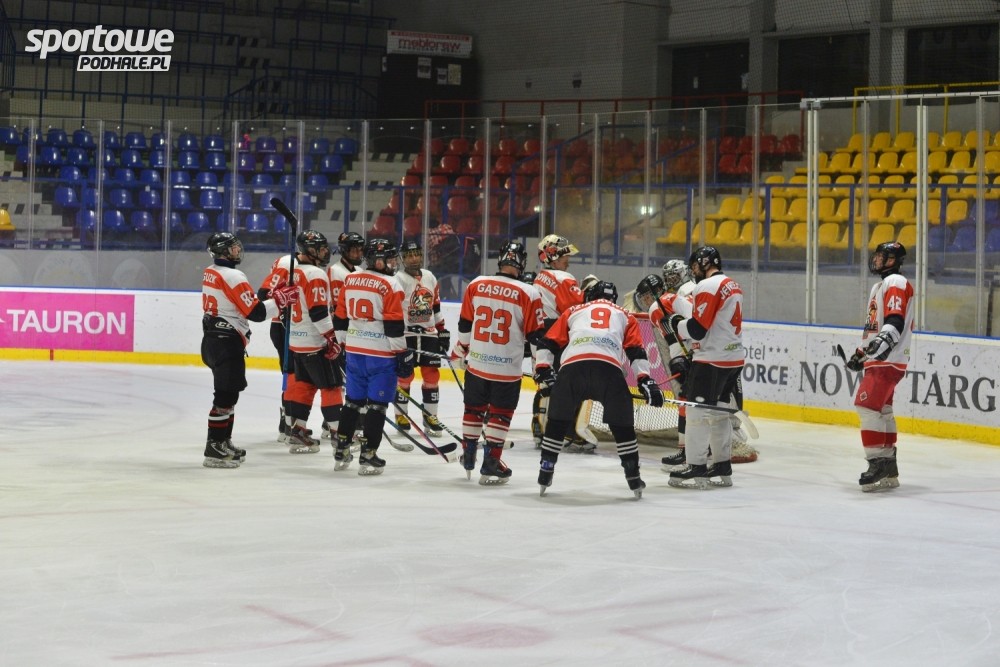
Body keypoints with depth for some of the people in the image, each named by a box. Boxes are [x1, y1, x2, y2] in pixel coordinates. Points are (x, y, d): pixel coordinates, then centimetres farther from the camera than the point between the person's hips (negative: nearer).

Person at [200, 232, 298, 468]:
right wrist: (280, 300, -8)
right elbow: (255, 313, -18)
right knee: (226, 395, -8)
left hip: (212, 339, 10)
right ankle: (214, 449, -8)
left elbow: (245, 303, 15)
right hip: (227, 342, -10)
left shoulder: (211, 272, 12)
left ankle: (223, 443, 26)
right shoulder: (233, 276, -17)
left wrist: (272, 294, 10)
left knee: (228, 393, 19)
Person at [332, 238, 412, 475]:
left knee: (353, 401, 16)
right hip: (381, 353, -6)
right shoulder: (390, 285, -12)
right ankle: (368, 456, 0)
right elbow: (394, 325, -15)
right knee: (377, 404, 0)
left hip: (354, 351, 6)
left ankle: (341, 451, 20)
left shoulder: (350, 280, 7)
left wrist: (344, 344, 22)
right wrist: (403, 354, -8)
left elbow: (340, 317, 12)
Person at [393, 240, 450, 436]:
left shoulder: (430, 278, 11)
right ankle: (401, 414, 10)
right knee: (405, 375, -3)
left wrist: (442, 331, 16)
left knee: (432, 374, 4)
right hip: (405, 334, -5)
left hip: (428, 333, 5)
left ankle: (430, 415, 12)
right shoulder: (398, 280, -9)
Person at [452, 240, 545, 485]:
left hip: (476, 363, 3)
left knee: (474, 409, 20)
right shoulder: (528, 294, -12)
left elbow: (465, 325, 7)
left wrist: (460, 352, 22)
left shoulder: (476, 285, -2)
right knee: (500, 415, 9)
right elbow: (535, 335, -8)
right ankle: (490, 464, 9)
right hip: (507, 369, -3)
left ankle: (468, 458, 32)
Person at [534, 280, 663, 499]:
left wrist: (543, 370, 25)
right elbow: (636, 351, 16)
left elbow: (547, 342, 24)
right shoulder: (625, 316, 31)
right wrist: (645, 380, 10)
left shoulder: (574, 311, 33)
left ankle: (545, 474, 18)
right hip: (609, 369, -1)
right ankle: (634, 478, 14)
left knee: (558, 421, 17)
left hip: (572, 367, 1)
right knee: (622, 424, 14)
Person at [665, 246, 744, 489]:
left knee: (698, 411, -6)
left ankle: (696, 469, -7)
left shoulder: (708, 286, -14)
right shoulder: (733, 285, 16)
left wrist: (677, 323, 0)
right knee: (718, 412, 16)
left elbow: (697, 329, -18)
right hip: (733, 358, 9)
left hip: (712, 360, -9)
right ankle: (722, 468, 19)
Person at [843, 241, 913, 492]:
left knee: (868, 406, -17)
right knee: (882, 411, 12)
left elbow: (895, 321, -23)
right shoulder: (880, 286, 23)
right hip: (877, 360, 11)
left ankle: (878, 464, -19)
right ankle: (888, 469, 16)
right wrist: (861, 354, 30)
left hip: (888, 361, -11)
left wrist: (884, 340, -38)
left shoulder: (896, 283, -9)